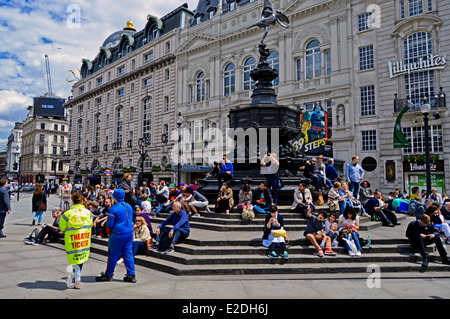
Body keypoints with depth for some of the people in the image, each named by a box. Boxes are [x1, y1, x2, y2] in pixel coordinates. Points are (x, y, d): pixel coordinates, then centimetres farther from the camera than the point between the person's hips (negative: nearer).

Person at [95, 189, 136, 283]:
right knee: (128, 254, 9)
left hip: (118, 235, -6)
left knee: (113, 255, 7)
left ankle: (108, 275, 20)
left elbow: (109, 224, -9)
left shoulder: (113, 209, -13)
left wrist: (109, 233, 9)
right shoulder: (129, 207, 8)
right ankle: (131, 275, 10)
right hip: (129, 233, 6)